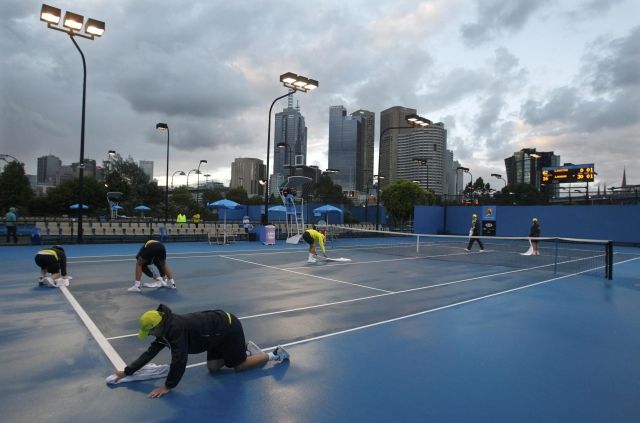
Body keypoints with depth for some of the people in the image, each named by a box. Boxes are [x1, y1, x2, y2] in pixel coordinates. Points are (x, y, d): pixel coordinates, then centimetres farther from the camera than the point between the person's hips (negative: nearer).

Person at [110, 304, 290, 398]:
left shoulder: (176, 328, -29)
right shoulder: (166, 329, 0)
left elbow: (179, 360, -29)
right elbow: (150, 352, 9)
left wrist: (168, 386, -18)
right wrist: (127, 371, 12)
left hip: (229, 328, -9)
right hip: (219, 331, 9)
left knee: (239, 366, 5)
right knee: (213, 367, 13)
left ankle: (275, 355, 17)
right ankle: (246, 347, 26)